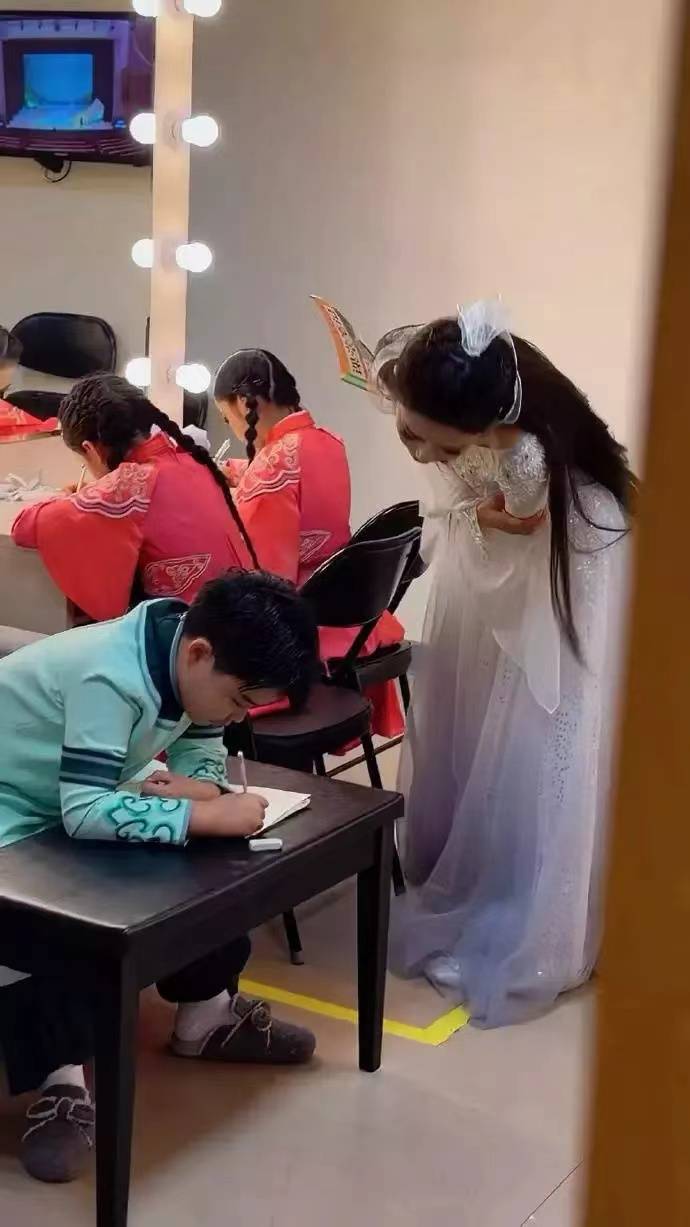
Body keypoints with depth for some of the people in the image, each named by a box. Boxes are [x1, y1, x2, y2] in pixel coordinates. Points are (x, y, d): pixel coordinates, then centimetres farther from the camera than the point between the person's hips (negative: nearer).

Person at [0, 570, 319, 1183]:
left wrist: (201, 787, -25)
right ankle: (63, 1077, -14)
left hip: (76, 803, 8)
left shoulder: (188, 656, -13)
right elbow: (85, 812, -42)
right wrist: (206, 815, -43)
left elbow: (203, 748, -2)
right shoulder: (109, 677, -37)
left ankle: (205, 1011, 11)